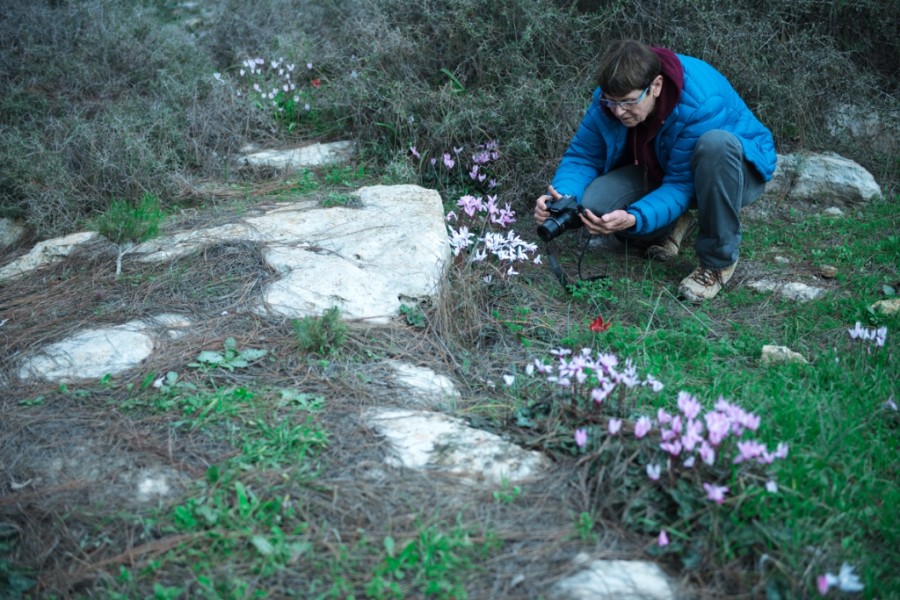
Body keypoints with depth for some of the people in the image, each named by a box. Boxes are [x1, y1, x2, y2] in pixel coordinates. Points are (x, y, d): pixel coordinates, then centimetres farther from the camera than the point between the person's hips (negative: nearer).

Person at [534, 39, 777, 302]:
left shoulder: (701, 102, -35)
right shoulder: (612, 96, -20)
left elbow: (683, 185, -33)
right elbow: (582, 156, -12)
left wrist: (633, 219, -48)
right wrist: (561, 196, -34)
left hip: (734, 170, -4)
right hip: (663, 171, 4)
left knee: (715, 143, -42)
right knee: (594, 203, -23)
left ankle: (719, 260, -22)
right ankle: (673, 226, 9)